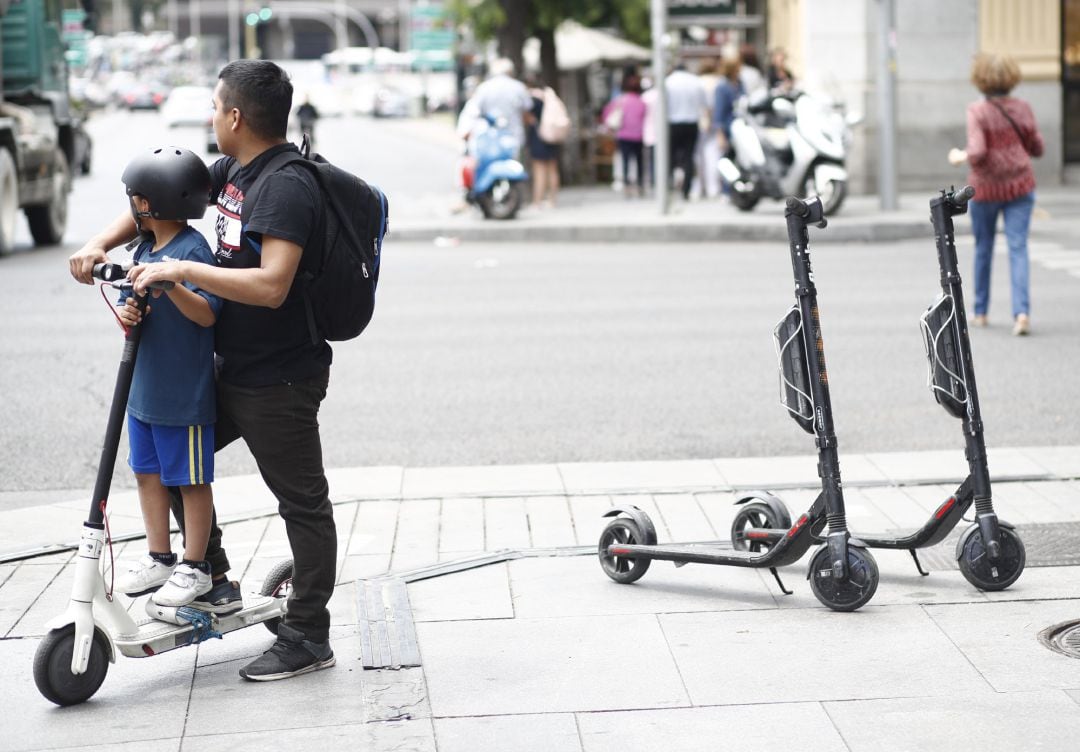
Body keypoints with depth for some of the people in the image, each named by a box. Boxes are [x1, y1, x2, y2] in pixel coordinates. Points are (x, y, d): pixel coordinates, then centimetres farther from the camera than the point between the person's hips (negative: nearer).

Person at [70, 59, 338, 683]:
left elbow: (271, 285, -33)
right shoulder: (234, 171, 7)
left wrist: (182, 270, -30)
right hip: (234, 370, 10)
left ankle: (307, 638, 9)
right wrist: (101, 243, 2)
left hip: (279, 380, -10)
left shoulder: (288, 187, -22)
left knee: (303, 503, 1)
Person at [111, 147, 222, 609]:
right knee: (147, 472, 16)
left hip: (183, 393, -9)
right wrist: (126, 313, -11)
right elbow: (131, 301, 13)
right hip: (143, 389, 9)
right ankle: (158, 558, 29)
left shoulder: (192, 250, -16)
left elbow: (206, 314, -24)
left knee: (191, 480, 4)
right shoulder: (145, 250, 9)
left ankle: (195, 568, 15)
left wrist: (169, 284, -39)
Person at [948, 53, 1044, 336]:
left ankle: (981, 312, 28)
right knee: (1018, 249, -3)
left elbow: (978, 151, -22)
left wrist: (961, 157, -2)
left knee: (983, 248, 17)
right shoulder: (1022, 108, -2)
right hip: (1020, 185, 2)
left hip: (985, 187, -1)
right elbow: (1037, 149, 5)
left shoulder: (977, 112, -14)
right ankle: (1022, 312, -20)